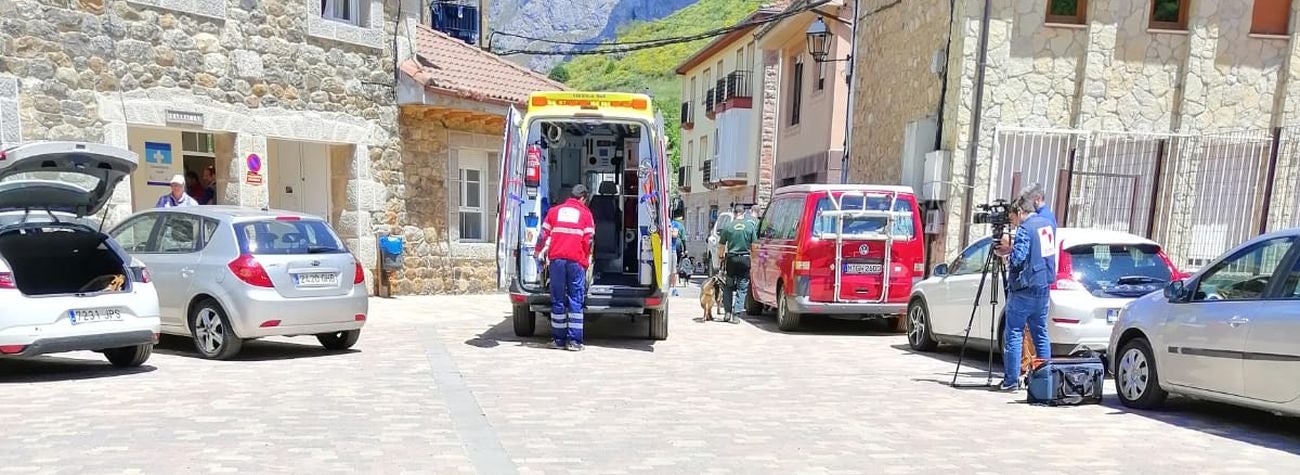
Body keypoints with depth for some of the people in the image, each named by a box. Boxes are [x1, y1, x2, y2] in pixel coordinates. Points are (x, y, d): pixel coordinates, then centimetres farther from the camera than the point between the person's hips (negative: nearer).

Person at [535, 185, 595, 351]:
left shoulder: (554, 210, 15)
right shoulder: (585, 213, 8)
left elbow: (544, 234, 13)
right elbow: (589, 239, 4)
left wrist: (539, 252, 27)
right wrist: (587, 259, 16)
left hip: (556, 259, 2)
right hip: (576, 260, -2)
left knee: (557, 300, 8)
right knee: (576, 300, 2)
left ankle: (559, 339, 11)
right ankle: (574, 341, -1)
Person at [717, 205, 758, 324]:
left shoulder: (729, 227, 1)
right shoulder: (750, 226, -2)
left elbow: (721, 245, 5)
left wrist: (721, 257, 19)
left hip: (731, 258, 1)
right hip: (745, 259, -1)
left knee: (728, 286, 15)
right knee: (742, 287, 5)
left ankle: (728, 312, 13)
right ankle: (735, 314, -1)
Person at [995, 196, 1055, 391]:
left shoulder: (1025, 229, -14)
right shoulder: (1047, 224, 11)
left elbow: (1018, 258, -21)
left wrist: (1007, 249, -2)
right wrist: (1011, 249, 13)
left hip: (1024, 289, -8)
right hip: (1043, 287, 8)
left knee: (1013, 334, -2)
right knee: (1041, 335, 13)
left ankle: (1011, 380, -2)